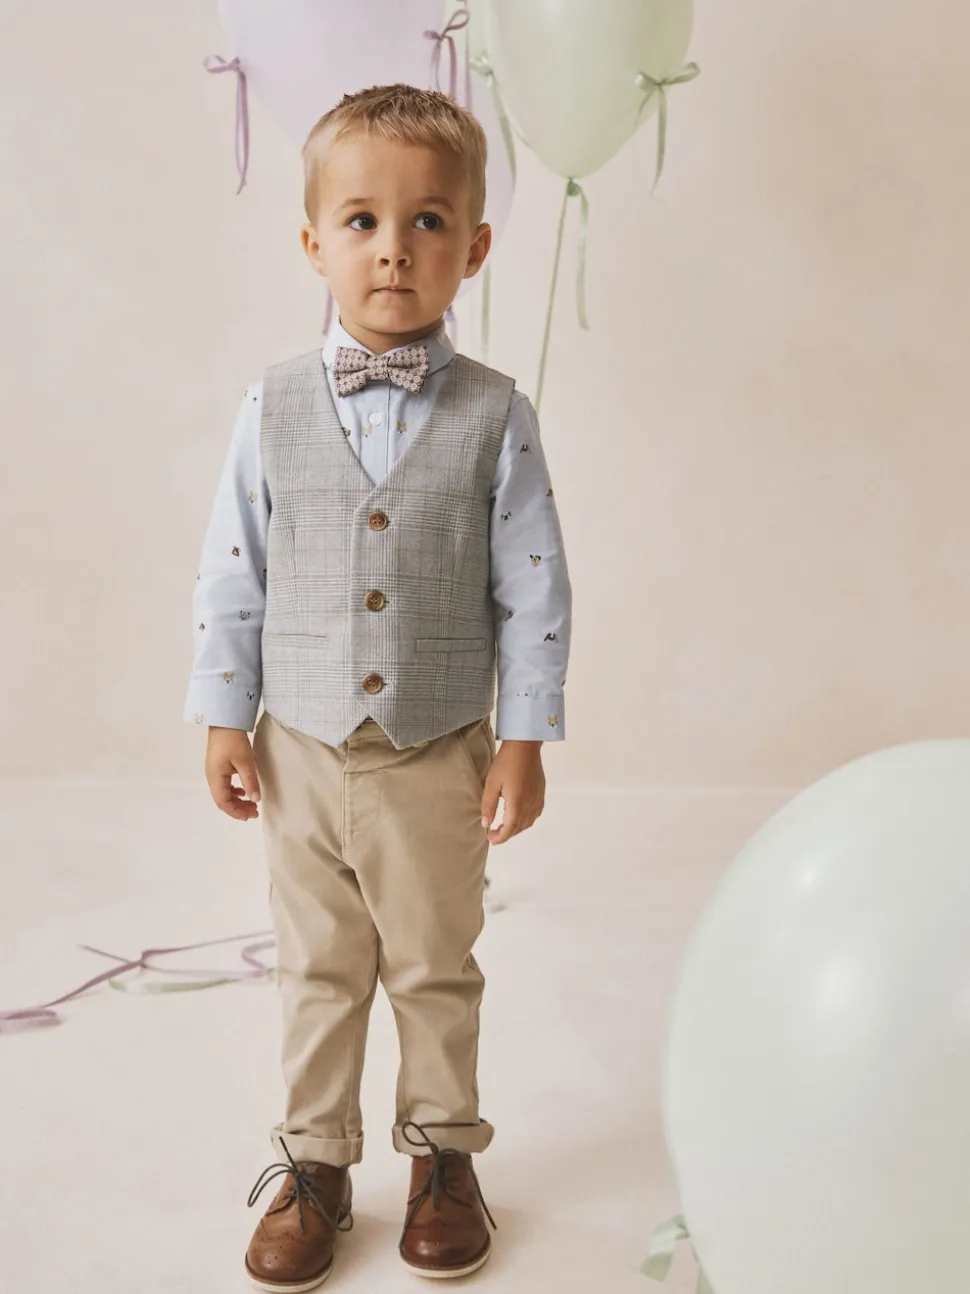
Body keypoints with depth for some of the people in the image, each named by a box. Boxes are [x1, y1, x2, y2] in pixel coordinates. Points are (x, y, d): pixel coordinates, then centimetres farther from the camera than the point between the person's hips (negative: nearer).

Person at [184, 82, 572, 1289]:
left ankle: (442, 1155, 35)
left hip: (440, 757, -1)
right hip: (304, 752, 1)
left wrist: (525, 738, -6)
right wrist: (223, 718, 1)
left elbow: (533, 588, -5)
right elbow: (231, 573, 1)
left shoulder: (495, 417, -8)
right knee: (317, 974, 15)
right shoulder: (274, 407, -4)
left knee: (436, 971, 14)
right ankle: (314, 1165, 32)